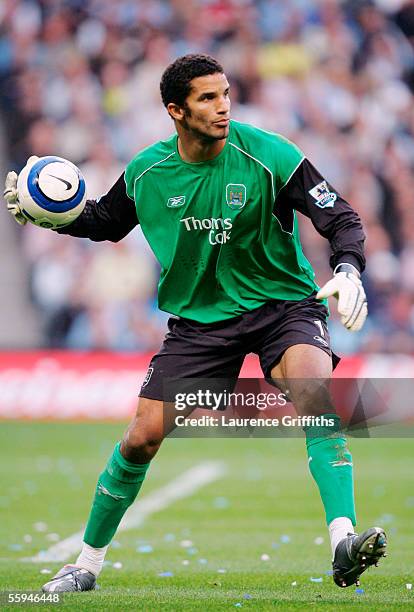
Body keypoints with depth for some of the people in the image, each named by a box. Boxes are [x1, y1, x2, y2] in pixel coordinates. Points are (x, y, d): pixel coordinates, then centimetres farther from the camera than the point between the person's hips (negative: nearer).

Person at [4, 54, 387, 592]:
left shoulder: (270, 157, -16)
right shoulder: (146, 172, -5)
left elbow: (342, 219, -13)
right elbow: (105, 221, 15)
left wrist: (348, 270, -33)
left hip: (282, 302, -3)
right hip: (198, 318, 3)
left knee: (313, 392, -33)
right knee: (142, 438, -3)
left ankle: (343, 544, -40)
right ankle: (88, 563, 18)